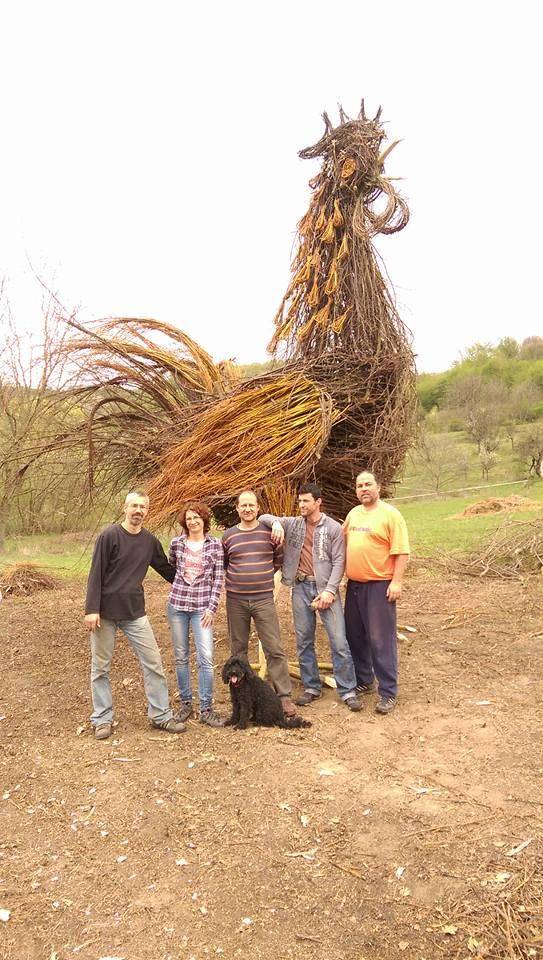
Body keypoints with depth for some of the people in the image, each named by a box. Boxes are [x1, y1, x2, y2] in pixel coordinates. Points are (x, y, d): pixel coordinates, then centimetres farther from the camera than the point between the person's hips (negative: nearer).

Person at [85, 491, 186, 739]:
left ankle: (161, 715, 14)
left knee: (153, 663, 2)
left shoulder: (150, 541, 4)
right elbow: (96, 574, -11)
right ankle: (102, 719, 21)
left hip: (135, 612, 4)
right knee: (100, 667, 7)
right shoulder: (109, 536, -10)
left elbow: (166, 570, 16)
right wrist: (92, 609, -16)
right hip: (106, 612, -4)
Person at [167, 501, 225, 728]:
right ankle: (185, 703, 24)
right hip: (177, 605, 2)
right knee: (180, 657, 10)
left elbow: (218, 579, -2)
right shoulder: (176, 543, 4)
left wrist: (212, 608, -7)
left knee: (206, 658, -8)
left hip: (202, 607, -2)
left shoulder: (215, 545, -1)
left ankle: (206, 709, 3)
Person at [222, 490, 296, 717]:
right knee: (238, 649, 12)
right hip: (235, 600, 2)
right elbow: (222, 564, 17)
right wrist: (236, 578, 6)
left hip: (264, 599, -2)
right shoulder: (229, 535, 4)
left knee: (275, 649, -3)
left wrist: (265, 573, 5)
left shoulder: (269, 531, 0)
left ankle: (284, 695, 6)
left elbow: (279, 558, 12)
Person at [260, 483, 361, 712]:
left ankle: (348, 690, 5)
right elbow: (263, 517, 10)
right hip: (301, 587, 4)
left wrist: (329, 590, -15)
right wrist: (276, 522, -12)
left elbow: (339, 562, -6)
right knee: (303, 641, 10)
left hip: (325, 588, -3)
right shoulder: (292, 524, 7)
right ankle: (311, 687, 23)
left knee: (339, 640, -5)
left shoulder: (333, 528, -3)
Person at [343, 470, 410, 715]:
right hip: (354, 584, 7)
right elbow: (343, 543, 21)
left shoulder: (390, 514, -9)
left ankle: (388, 692, 8)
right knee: (355, 636, 15)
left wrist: (396, 581, -17)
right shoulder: (353, 514, 11)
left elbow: (401, 551, -12)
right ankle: (363, 681, 32)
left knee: (381, 639, -3)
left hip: (379, 585, -7)